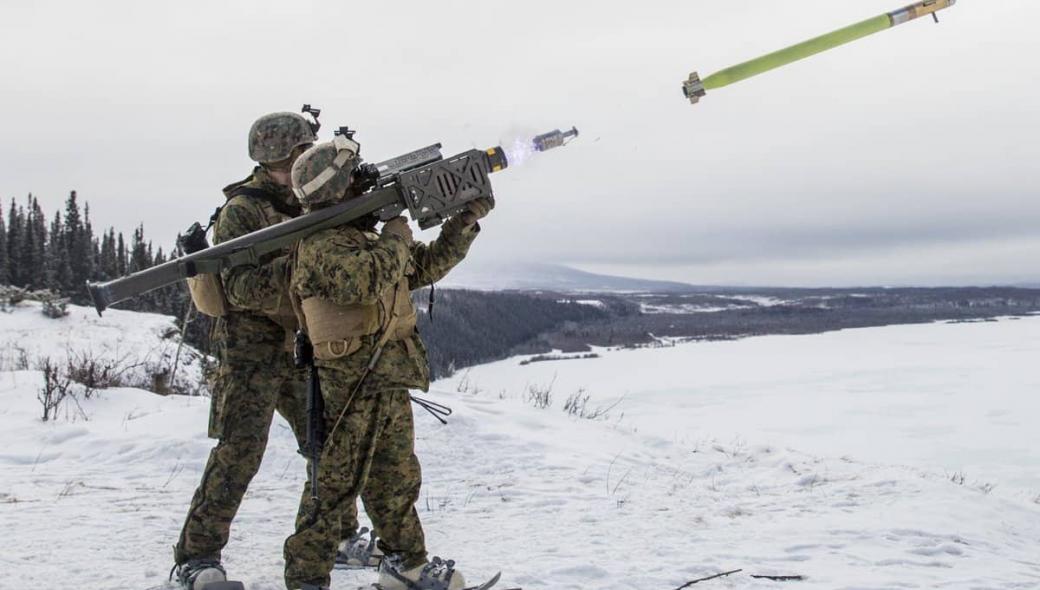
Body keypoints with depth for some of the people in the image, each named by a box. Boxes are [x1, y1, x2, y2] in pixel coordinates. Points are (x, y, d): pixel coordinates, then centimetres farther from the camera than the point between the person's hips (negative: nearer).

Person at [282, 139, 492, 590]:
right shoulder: (320, 243, -14)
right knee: (338, 481, -5)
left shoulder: (364, 238, 16)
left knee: (399, 478, 18)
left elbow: (427, 265, 22)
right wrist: (396, 237, -16)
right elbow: (364, 281, -31)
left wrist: (467, 220, 14)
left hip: (389, 382, 9)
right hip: (355, 383, -9)